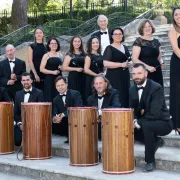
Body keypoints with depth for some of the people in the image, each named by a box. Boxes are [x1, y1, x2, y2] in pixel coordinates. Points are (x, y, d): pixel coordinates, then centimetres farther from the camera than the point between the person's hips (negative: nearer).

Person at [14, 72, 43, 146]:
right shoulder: (18, 94, 12)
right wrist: (19, 123, -7)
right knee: (17, 141, -16)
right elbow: (15, 112, 10)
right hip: (21, 122, 3)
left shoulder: (39, 93, -2)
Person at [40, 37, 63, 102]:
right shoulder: (46, 56, 1)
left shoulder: (59, 55, 13)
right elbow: (41, 69, -7)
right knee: (49, 98, -6)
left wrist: (61, 68, 4)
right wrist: (53, 72, -14)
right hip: (49, 79, -4)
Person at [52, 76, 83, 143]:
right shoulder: (55, 100, 7)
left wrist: (63, 114, -28)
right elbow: (54, 114, 2)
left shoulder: (75, 94, -9)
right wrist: (54, 119, -25)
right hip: (65, 123, 5)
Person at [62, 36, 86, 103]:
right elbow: (64, 67, -7)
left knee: (83, 95, 1)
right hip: (73, 78, -4)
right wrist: (76, 69, -13)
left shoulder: (83, 54, 14)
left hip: (83, 77, 4)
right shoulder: (69, 54, 0)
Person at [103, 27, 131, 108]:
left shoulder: (125, 48, 17)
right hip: (114, 77, -6)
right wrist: (121, 65, -18)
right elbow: (106, 63, -16)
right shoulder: (109, 48, -4)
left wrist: (128, 64, 6)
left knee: (126, 96, 3)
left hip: (125, 76, 7)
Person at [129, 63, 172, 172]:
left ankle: (150, 161, -21)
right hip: (145, 123, 8)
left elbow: (154, 114, -28)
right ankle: (156, 141, 11)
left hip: (163, 123, -8)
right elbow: (133, 110, 7)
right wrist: (134, 121, -15)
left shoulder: (157, 88, -21)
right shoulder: (133, 89, 1)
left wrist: (138, 122, -26)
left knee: (146, 125, -36)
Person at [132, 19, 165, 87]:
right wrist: (148, 67, -20)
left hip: (157, 72, 5)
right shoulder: (139, 41, -4)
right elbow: (135, 59, -11)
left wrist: (161, 62, 1)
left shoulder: (156, 41, 13)